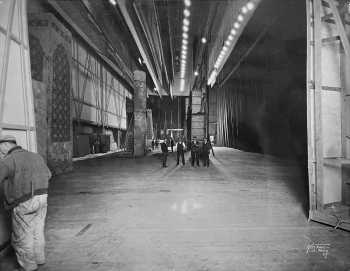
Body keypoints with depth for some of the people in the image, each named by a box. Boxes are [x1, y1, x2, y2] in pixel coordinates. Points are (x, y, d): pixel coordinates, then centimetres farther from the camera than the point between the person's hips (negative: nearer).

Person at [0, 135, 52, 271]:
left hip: (24, 204, -6)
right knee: (37, 232, 21)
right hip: (42, 199, 7)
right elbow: (47, 175, 19)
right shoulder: (36, 156, 8)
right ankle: (39, 258, 36)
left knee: (22, 237, 12)